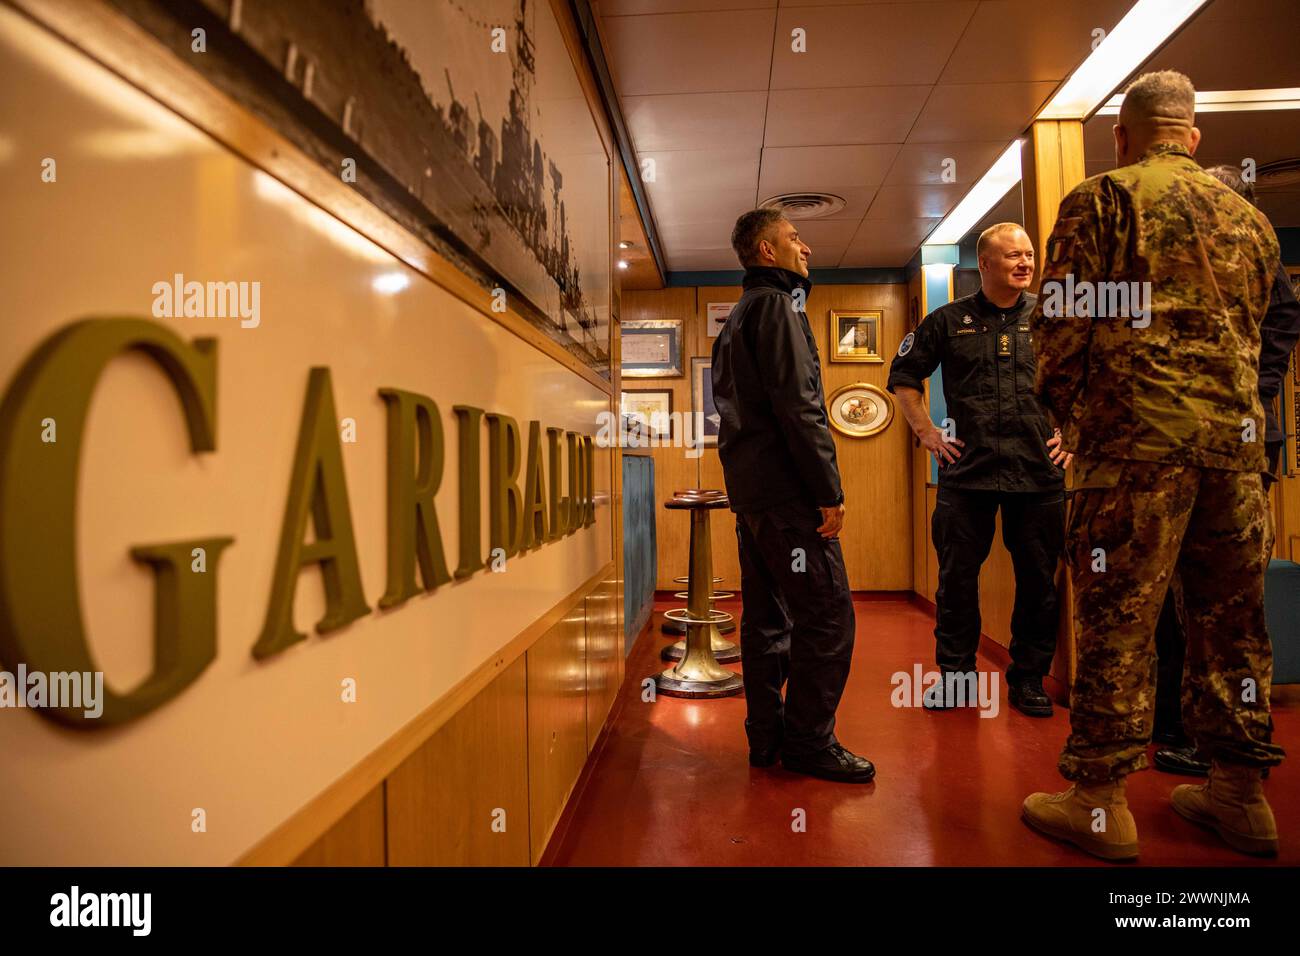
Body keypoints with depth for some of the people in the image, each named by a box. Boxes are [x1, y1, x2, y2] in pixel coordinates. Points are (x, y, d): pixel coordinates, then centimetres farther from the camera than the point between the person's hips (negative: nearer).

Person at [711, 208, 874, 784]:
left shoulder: (736, 316, 23)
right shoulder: (776, 304, -7)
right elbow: (799, 405, -17)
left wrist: (745, 477, 20)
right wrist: (830, 490, -16)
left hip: (749, 488, 10)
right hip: (786, 490, -10)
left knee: (767, 616, 12)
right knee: (827, 617, -5)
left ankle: (767, 736, 19)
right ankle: (809, 742, 2)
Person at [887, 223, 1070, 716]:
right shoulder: (948, 321, 6)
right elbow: (903, 377, 13)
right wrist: (926, 431, 4)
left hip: (1039, 470, 1)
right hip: (966, 471, -1)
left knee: (1038, 579, 6)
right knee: (957, 575, 4)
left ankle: (1029, 677, 22)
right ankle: (954, 673, 19)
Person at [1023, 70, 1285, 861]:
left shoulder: (1101, 200, 0)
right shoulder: (1248, 216, 18)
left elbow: (1062, 323, -7)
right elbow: (1255, 331, 21)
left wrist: (1066, 413, 7)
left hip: (1137, 436, -6)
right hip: (1237, 434, 6)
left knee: (1118, 617, -2)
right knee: (1231, 617, 12)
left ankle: (1101, 798, 4)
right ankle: (1241, 789, 21)